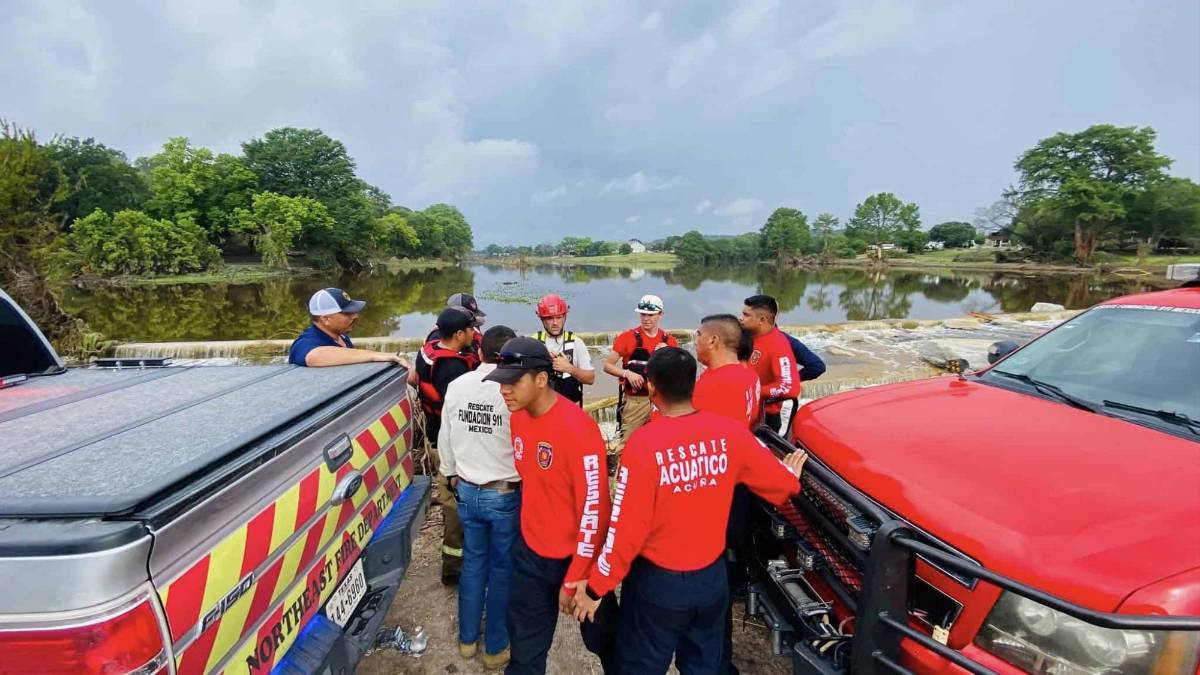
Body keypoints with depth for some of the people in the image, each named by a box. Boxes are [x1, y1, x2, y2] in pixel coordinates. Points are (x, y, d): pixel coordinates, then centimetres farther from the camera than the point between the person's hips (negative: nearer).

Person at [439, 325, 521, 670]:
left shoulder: (456, 386, -6)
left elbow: (445, 438, 5)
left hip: (467, 490, 4)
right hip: (506, 493, -4)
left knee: (473, 562, 21)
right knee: (502, 569, 13)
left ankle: (467, 639, 37)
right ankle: (496, 647, 29)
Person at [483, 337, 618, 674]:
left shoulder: (578, 427, -27)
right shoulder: (517, 417, -4)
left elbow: (594, 506, -23)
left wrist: (574, 579, -19)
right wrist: (528, 524, 16)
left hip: (577, 555, -5)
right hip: (530, 550, 6)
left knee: (601, 638, 19)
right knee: (525, 646, 19)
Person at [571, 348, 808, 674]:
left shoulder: (644, 443, -25)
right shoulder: (730, 431, -12)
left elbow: (627, 527, -21)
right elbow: (779, 484, 3)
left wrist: (596, 586, -8)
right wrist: (791, 474, 27)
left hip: (657, 581, -4)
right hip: (713, 576, 4)